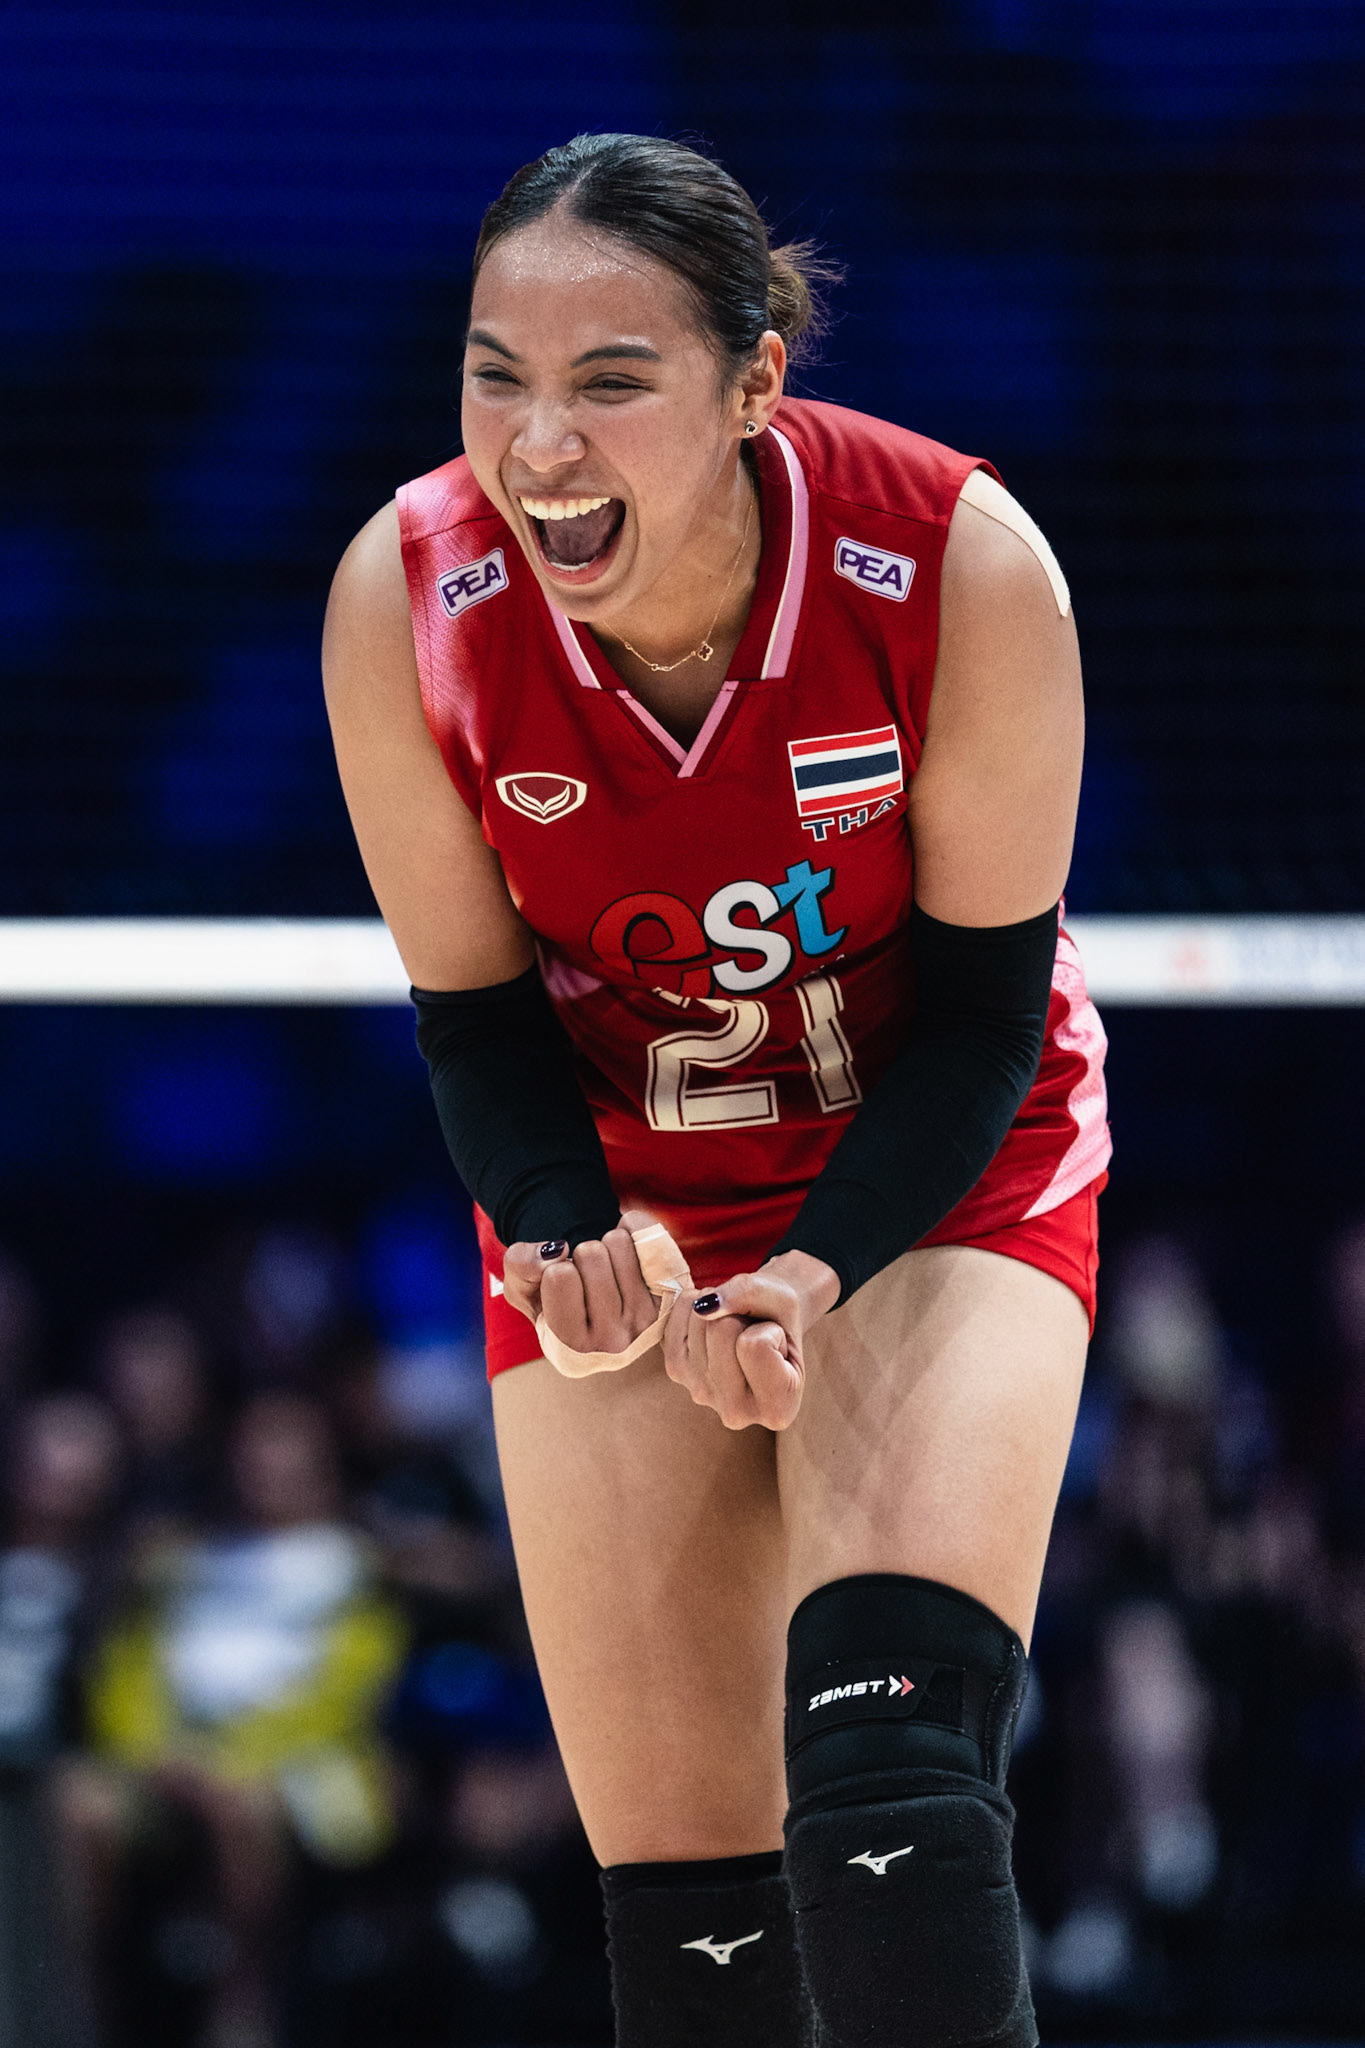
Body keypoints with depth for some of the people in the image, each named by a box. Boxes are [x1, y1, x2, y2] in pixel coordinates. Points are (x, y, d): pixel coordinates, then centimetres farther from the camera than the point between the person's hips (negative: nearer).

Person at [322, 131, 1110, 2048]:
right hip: (616, 1209, 2)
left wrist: (821, 1273, -27)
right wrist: (569, 1240, -25)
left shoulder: (961, 564, -26)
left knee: (889, 1779, -26)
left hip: (932, 1172, -2)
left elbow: (986, 1000, -14)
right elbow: (472, 1012, -6)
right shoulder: (403, 599, -20)